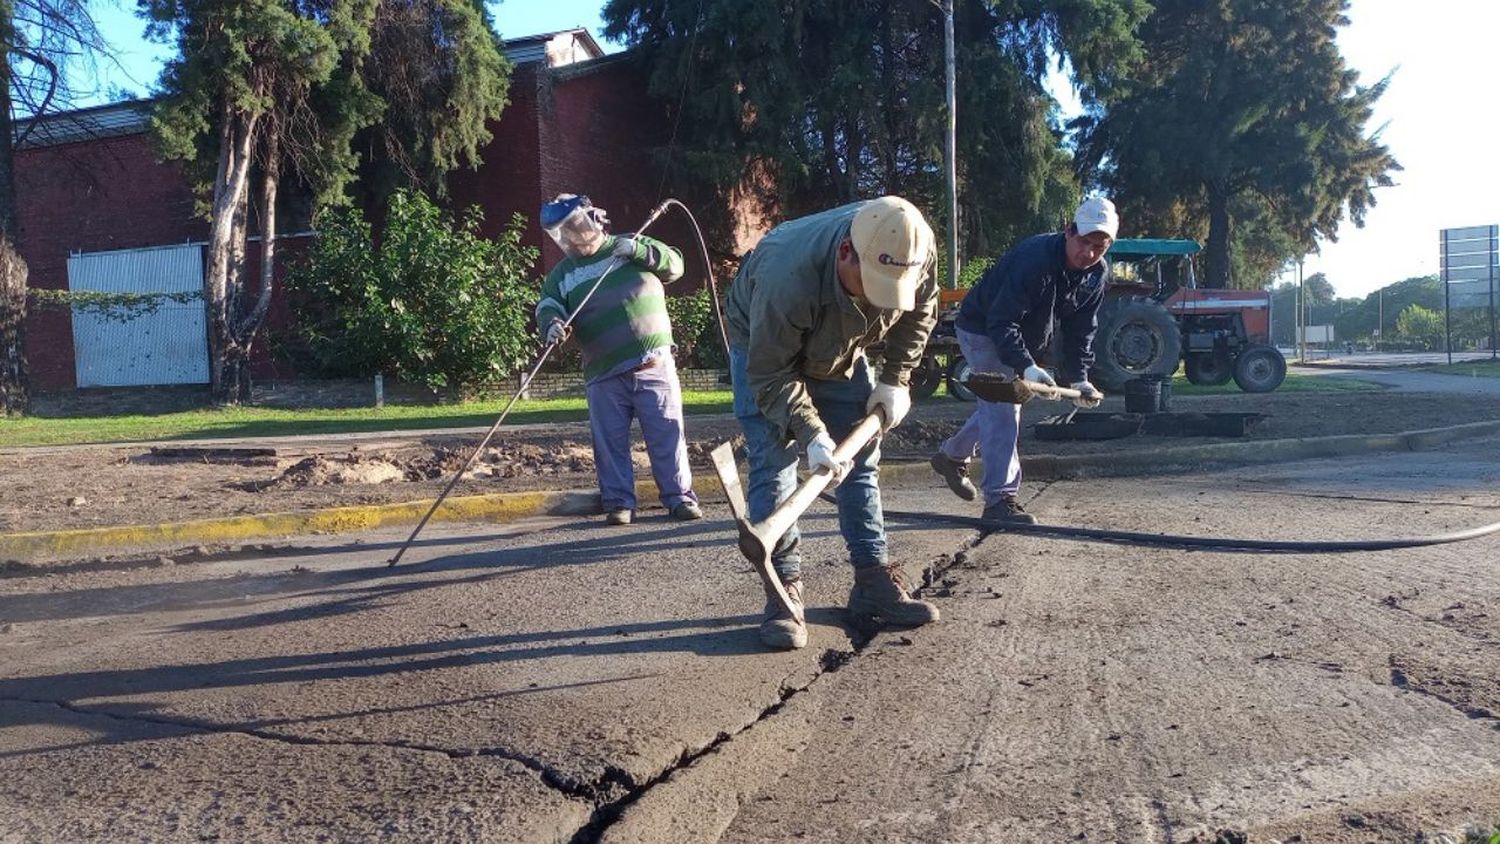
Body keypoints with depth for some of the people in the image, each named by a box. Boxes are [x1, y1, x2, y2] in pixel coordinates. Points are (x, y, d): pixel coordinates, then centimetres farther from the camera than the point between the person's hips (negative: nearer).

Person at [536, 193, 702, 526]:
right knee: (610, 442, 3)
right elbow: (548, 306, -2)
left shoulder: (630, 246, 10)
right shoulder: (561, 275, 11)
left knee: (668, 433, 0)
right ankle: (619, 501, 13)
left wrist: (640, 250, -10)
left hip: (654, 364, -1)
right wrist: (553, 323, -26)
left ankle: (680, 496, 8)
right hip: (603, 376, 2)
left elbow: (674, 265, 6)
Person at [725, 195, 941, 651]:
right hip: (765, 348, -5)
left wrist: (895, 379, -11)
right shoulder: (787, 276, -45)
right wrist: (812, 434, -41)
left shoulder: (914, 249, -28)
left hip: (841, 349, 5)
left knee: (861, 461, 3)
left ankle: (874, 583, 10)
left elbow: (919, 314, -5)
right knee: (773, 465, -13)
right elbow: (770, 374, -34)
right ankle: (783, 592, -6)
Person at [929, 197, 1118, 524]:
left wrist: (1078, 378, -11)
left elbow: (1080, 331, -2)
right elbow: (1002, 323, -38)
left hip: (1020, 336, 9)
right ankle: (1000, 499, -13)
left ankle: (951, 456, 42)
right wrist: (1026, 366, -48)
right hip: (982, 329, -9)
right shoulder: (1034, 259, -35)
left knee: (1000, 404, 20)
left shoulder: (1098, 274, -9)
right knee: (1003, 408, -16)